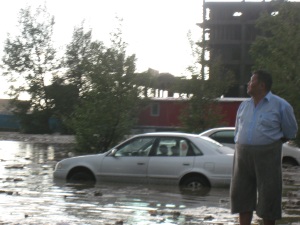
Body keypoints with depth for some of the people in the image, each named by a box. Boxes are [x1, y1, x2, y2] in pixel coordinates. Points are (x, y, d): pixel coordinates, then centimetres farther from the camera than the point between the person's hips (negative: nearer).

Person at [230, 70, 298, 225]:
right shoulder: (244, 105, 13)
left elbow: (290, 133, 5)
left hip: (267, 156, -5)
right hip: (242, 154, 5)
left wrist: (270, 143, 8)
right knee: (241, 194, 6)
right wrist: (240, 145, 13)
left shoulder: (280, 105, -3)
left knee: (268, 196, -2)